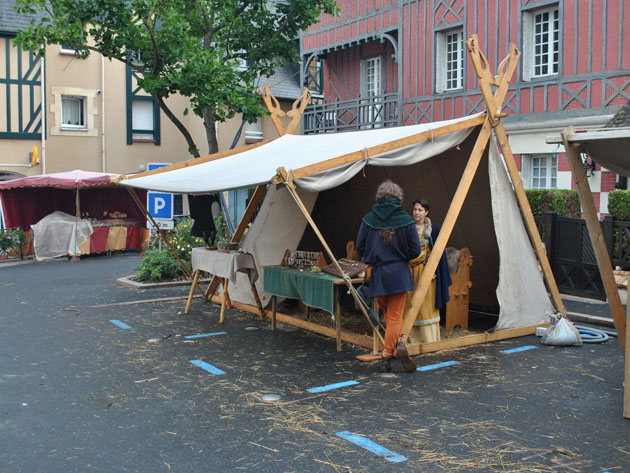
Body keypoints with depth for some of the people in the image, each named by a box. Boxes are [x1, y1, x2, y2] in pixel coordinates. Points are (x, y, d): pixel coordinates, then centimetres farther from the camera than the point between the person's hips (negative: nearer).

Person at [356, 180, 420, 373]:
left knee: (389, 314, 16)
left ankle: (399, 342, 3)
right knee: (395, 316, 6)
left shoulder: (368, 219, -2)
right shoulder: (406, 220, -4)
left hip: (377, 273, 1)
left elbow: (360, 247, 0)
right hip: (399, 272, -1)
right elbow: (415, 250, -5)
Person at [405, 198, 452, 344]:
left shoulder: (432, 229, 0)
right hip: (409, 271, 2)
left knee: (427, 304, -1)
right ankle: (414, 339, 10)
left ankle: (429, 340, 6)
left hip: (426, 271, -2)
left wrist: (433, 270, -6)